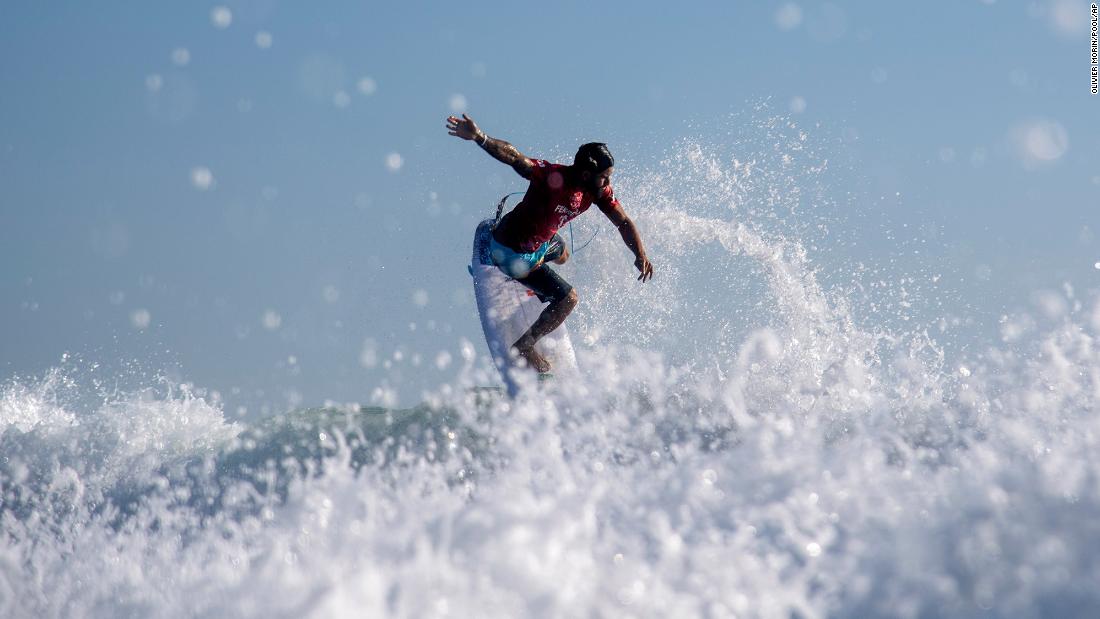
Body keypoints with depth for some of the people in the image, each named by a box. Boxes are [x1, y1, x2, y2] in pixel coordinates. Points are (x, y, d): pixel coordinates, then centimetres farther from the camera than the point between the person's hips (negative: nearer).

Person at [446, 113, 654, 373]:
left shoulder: (599, 190, -12)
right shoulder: (553, 176, -34)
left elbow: (623, 222, -9)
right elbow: (514, 157, -43)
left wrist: (640, 254, -26)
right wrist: (479, 138, -59)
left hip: (542, 241, 9)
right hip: (514, 253, -9)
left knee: (562, 256, 39)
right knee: (567, 298, -7)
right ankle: (524, 347, 9)